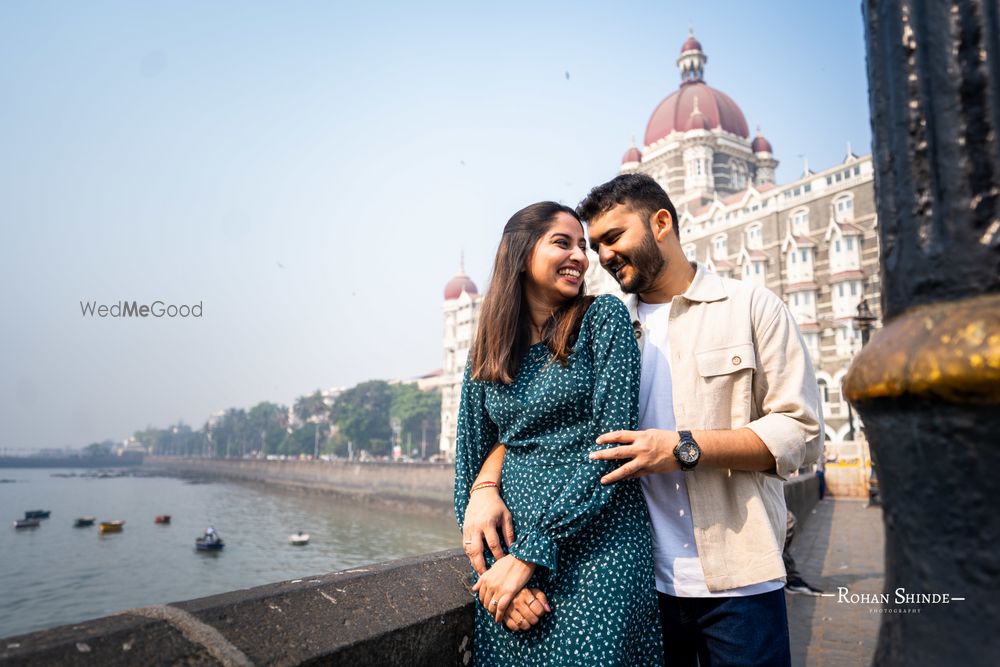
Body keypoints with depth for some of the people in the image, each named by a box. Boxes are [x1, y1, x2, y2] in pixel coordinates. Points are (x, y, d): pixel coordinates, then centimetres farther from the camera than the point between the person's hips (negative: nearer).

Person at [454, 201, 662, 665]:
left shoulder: (603, 319, -3)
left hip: (595, 548, -3)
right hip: (510, 548, 3)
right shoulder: (487, 353, 7)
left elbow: (613, 441, -12)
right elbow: (469, 461, 7)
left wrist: (530, 552, -13)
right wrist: (491, 567, -6)